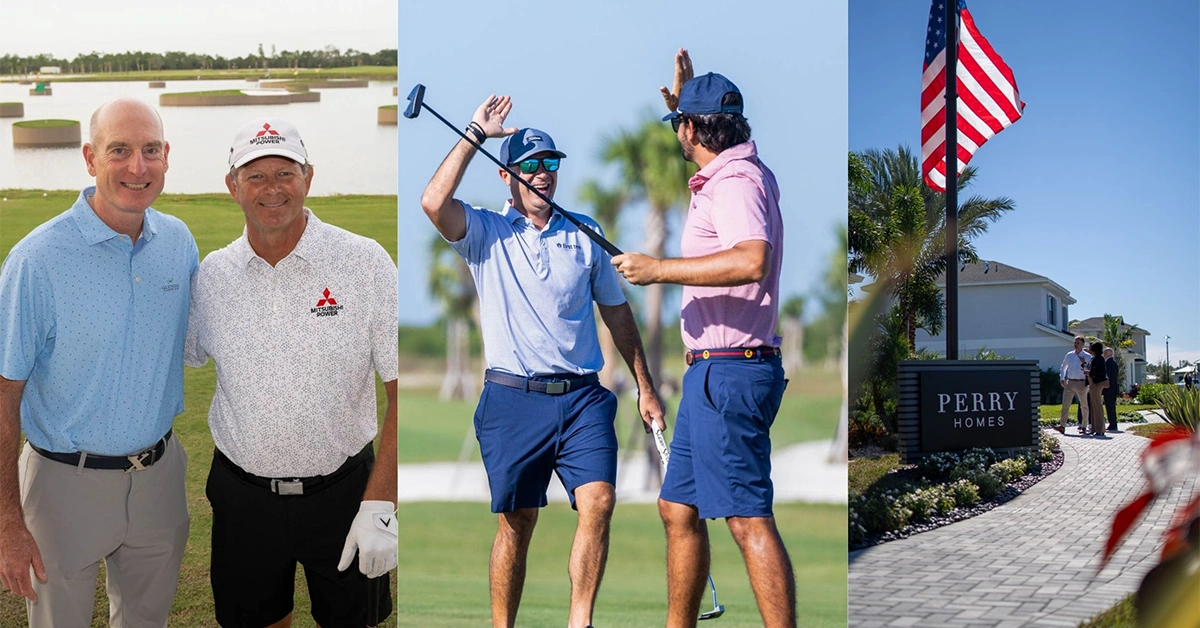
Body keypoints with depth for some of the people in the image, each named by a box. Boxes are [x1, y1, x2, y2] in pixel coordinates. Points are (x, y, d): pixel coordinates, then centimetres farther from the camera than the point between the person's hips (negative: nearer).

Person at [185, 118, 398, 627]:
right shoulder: (212, 275, -1)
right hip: (242, 496, 2)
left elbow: (404, 390, -12)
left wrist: (381, 504, -17)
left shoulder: (365, 263, -10)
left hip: (341, 492, -2)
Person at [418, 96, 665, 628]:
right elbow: (434, 203, -16)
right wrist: (475, 133, -10)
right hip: (513, 399, -2)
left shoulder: (584, 233, 12)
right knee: (516, 523, 2)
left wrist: (644, 388, 16)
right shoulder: (486, 234, 4)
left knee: (598, 503, -13)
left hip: (582, 397, 2)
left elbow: (616, 311, 18)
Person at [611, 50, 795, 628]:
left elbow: (752, 260, -34)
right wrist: (684, 98, 35)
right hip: (711, 372, 11)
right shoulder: (740, 171, 15)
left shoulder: (735, 183, -15)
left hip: (728, 373, -11)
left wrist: (659, 269, -26)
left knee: (748, 519, -12)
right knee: (678, 508, 16)